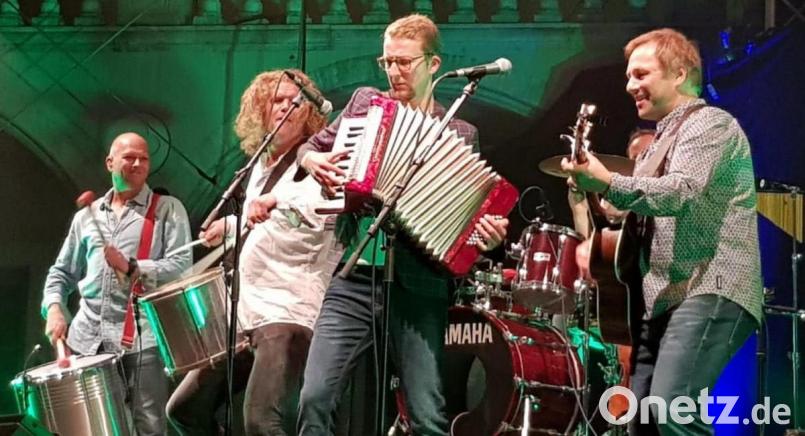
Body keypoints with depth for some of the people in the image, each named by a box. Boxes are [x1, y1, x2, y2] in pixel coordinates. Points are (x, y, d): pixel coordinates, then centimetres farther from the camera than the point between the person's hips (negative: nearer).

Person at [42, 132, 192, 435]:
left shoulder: (168, 209, 7)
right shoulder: (87, 216, 17)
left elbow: (182, 266, -5)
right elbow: (62, 272, 19)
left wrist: (132, 268, -17)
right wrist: (54, 308, 1)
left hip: (141, 338, -4)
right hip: (87, 338, 4)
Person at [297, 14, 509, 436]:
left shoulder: (460, 134, 8)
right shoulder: (365, 101, 14)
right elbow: (310, 147, 24)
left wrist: (487, 235, -13)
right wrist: (315, 161, 1)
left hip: (417, 286, -2)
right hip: (354, 274, 2)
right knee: (314, 400, -8)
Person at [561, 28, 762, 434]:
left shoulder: (710, 123, -1)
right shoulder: (660, 142, 28)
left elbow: (680, 192, -20)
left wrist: (608, 183, -31)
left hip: (711, 292, -10)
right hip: (664, 298, 10)